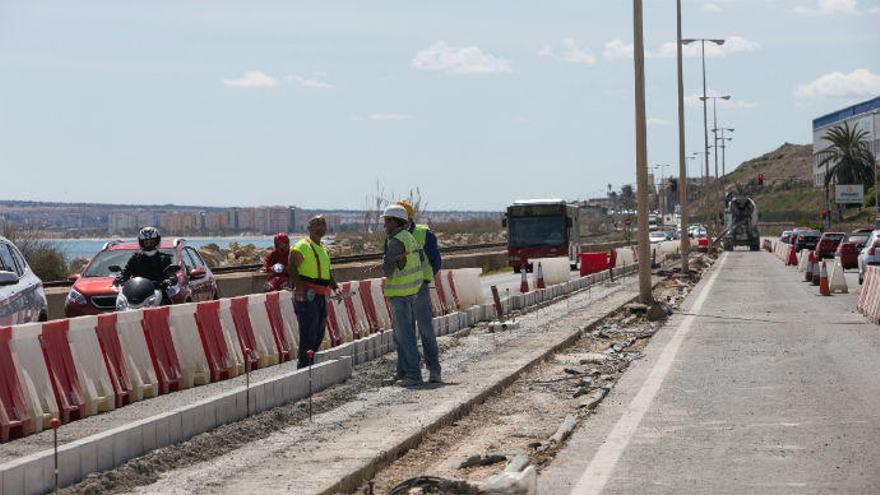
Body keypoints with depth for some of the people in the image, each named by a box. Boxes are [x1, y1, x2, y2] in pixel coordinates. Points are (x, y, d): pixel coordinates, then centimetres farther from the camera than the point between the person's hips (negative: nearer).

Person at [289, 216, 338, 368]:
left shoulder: (323, 249, 22)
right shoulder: (302, 246, -8)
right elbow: (291, 267, -17)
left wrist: (335, 287, 17)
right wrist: (299, 287, -29)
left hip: (321, 297, 9)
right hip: (307, 297, -9)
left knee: (319, 334, 13)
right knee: (308, 334, -11)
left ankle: (308, 365, 23)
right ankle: (303, 369, -8)